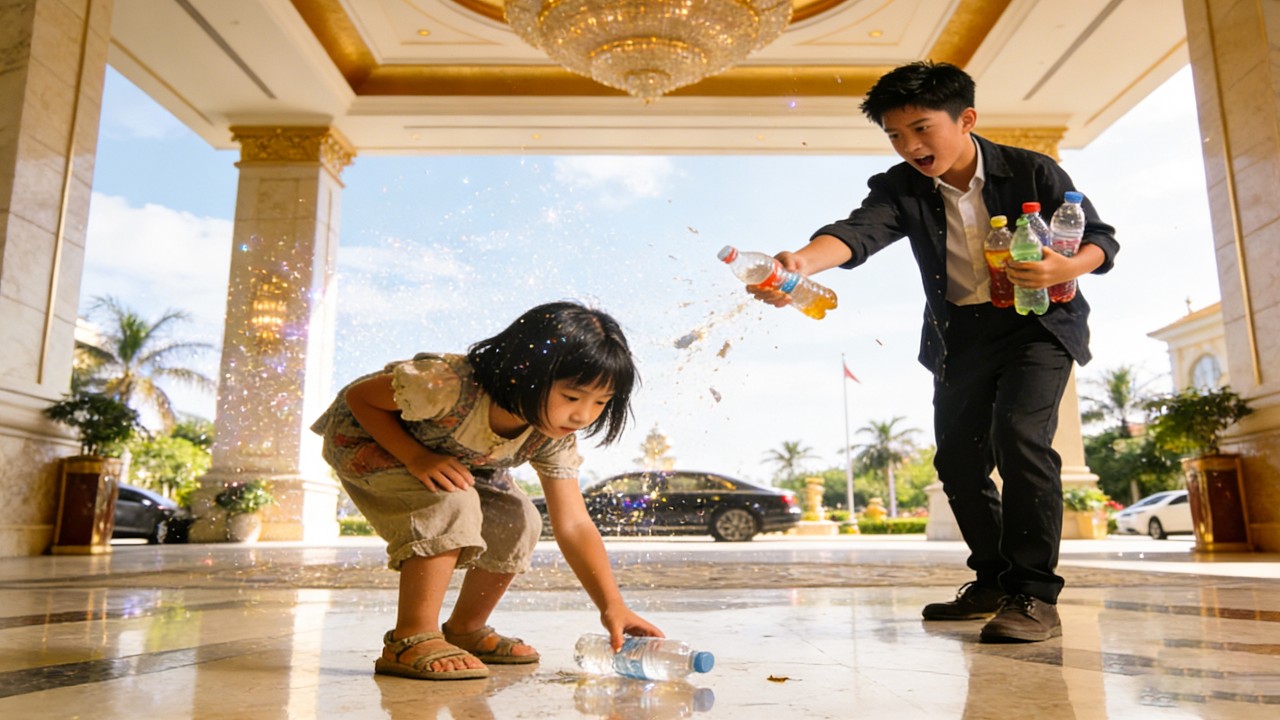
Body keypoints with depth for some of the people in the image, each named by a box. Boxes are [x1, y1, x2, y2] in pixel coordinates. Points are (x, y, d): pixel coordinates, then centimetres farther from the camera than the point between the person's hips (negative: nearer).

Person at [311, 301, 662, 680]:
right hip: (364, 438, -6)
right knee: (451, 505, -32)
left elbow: (574, 525, -20)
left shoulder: (553, 438, -22)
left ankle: (465, 630, 13)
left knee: (517, 523, -9)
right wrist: (417, 458, -39)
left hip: (448, 455, 6)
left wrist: (612, 605, -29)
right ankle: (410, 639, -19)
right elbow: (359, 397, -27)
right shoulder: (449, 389, -42)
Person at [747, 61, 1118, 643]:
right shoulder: (901, 190, -10)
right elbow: (859, 231, -31)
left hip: (1039, 321, -3)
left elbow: (1101, 238, -5)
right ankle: (994, 581, 22)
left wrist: (1066, 268, -29)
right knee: (958, 459, 3)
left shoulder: (1032, 172, -12)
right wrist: (803, 260, -54)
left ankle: (1035, 594, -13)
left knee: (1019, 435, -24)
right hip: (960, 335, 4)